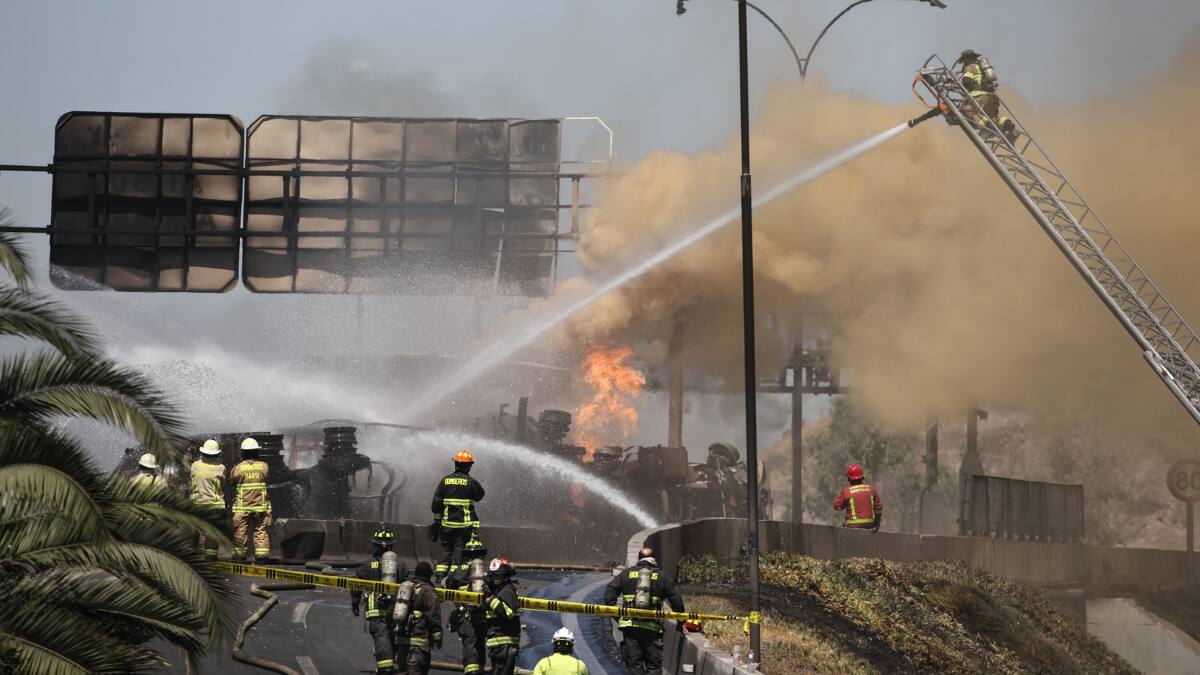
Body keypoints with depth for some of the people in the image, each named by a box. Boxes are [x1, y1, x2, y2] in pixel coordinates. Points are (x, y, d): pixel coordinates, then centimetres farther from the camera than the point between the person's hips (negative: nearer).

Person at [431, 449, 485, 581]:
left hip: (447, 522, 3)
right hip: (465, 523, -3)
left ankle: (440, 574, 5)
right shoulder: (470, 482, -9)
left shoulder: (445, 480, 3)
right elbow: (479, 495, 8)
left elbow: (436, 502, 6)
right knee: (460, 549, 1)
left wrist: (437, 519, 14)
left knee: (446, 548, 12)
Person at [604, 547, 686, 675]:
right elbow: (676, 600, 4)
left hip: (630, 626, 1)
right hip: (652, 627, -1)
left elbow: (609, 594, 4)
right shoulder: (662, 576, 7)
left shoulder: (626, 574, 10)